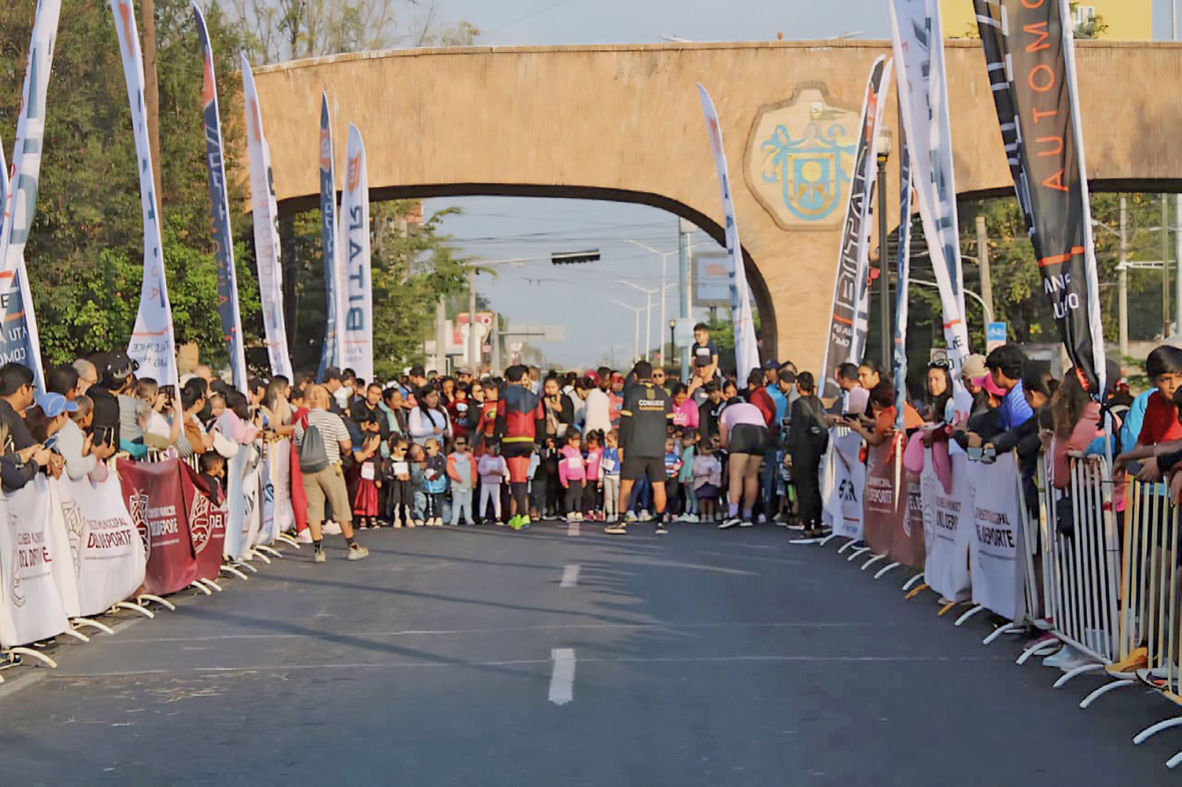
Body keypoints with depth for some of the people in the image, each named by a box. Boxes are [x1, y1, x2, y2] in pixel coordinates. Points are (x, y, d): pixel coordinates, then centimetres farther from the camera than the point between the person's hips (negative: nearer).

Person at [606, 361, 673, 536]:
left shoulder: (631, 392, -4)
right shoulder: (663, 394, 7)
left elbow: (625, 420, -5)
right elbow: (669, 420, 13)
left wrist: (621, 445, 0)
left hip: (635, 447, -3)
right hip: (657, 447, 3)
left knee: (626, 484, 2)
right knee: (658, 485, 6)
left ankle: (621, 522, -2)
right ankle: (660, 523, 4)